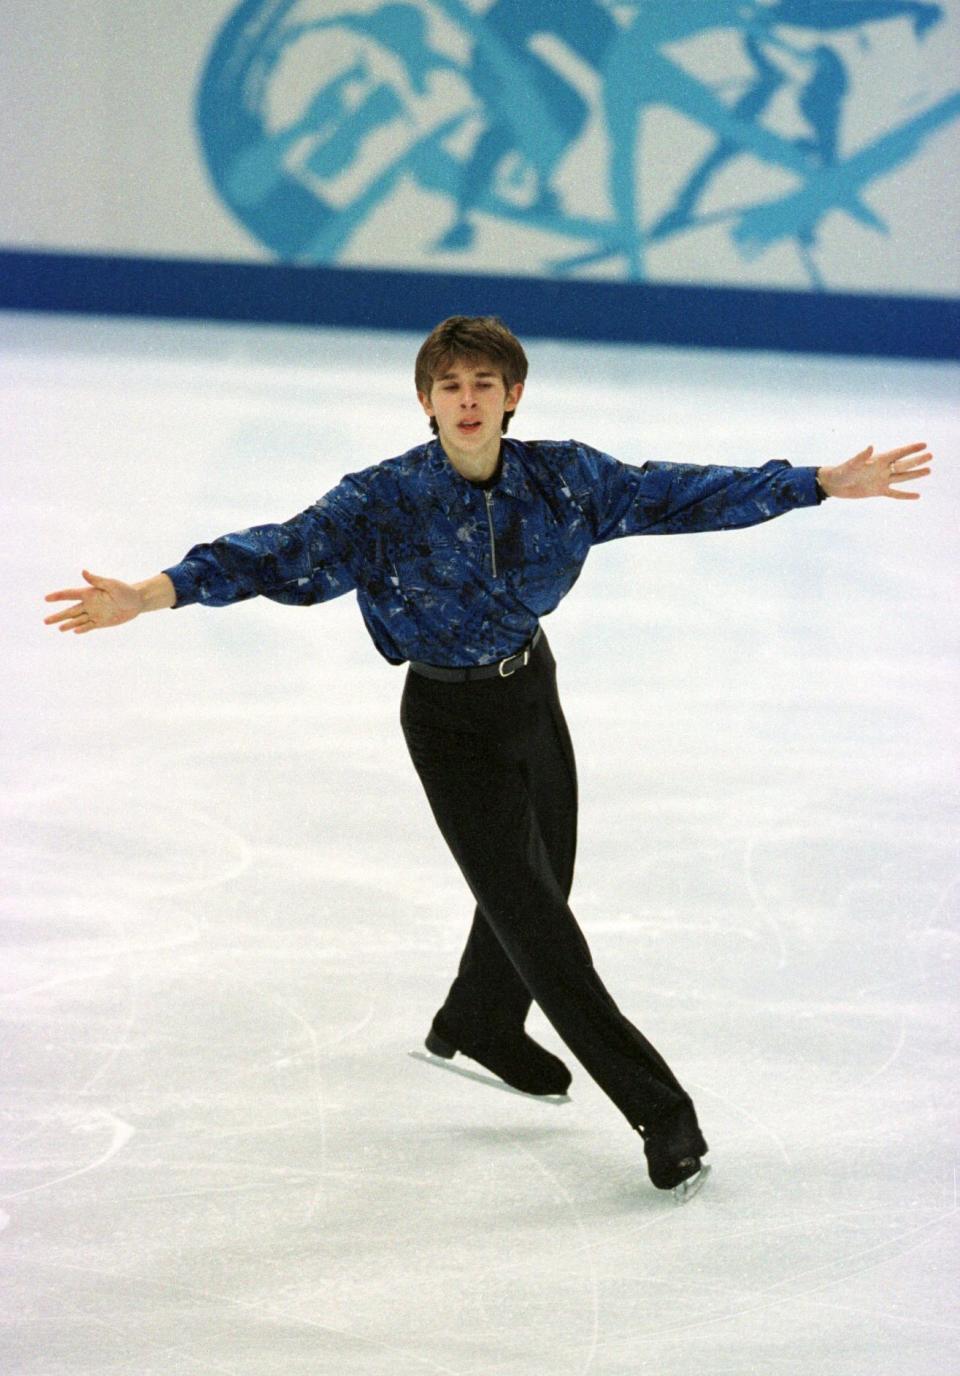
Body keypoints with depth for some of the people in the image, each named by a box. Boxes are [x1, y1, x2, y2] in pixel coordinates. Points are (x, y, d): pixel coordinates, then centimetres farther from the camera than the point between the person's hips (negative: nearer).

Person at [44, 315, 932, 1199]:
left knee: (541, 880, 22)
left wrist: (826, 484, -5)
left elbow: (679, 494, -5)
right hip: (452, 722, -5)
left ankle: (480, 1029, 52)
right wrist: (155, 592, -43)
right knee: (534, 918, -7)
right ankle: (661, 1111, 0)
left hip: (533, 694, 5)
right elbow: (284, 552, -28)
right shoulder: (384, 502, -21)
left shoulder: (562, 478, -10)